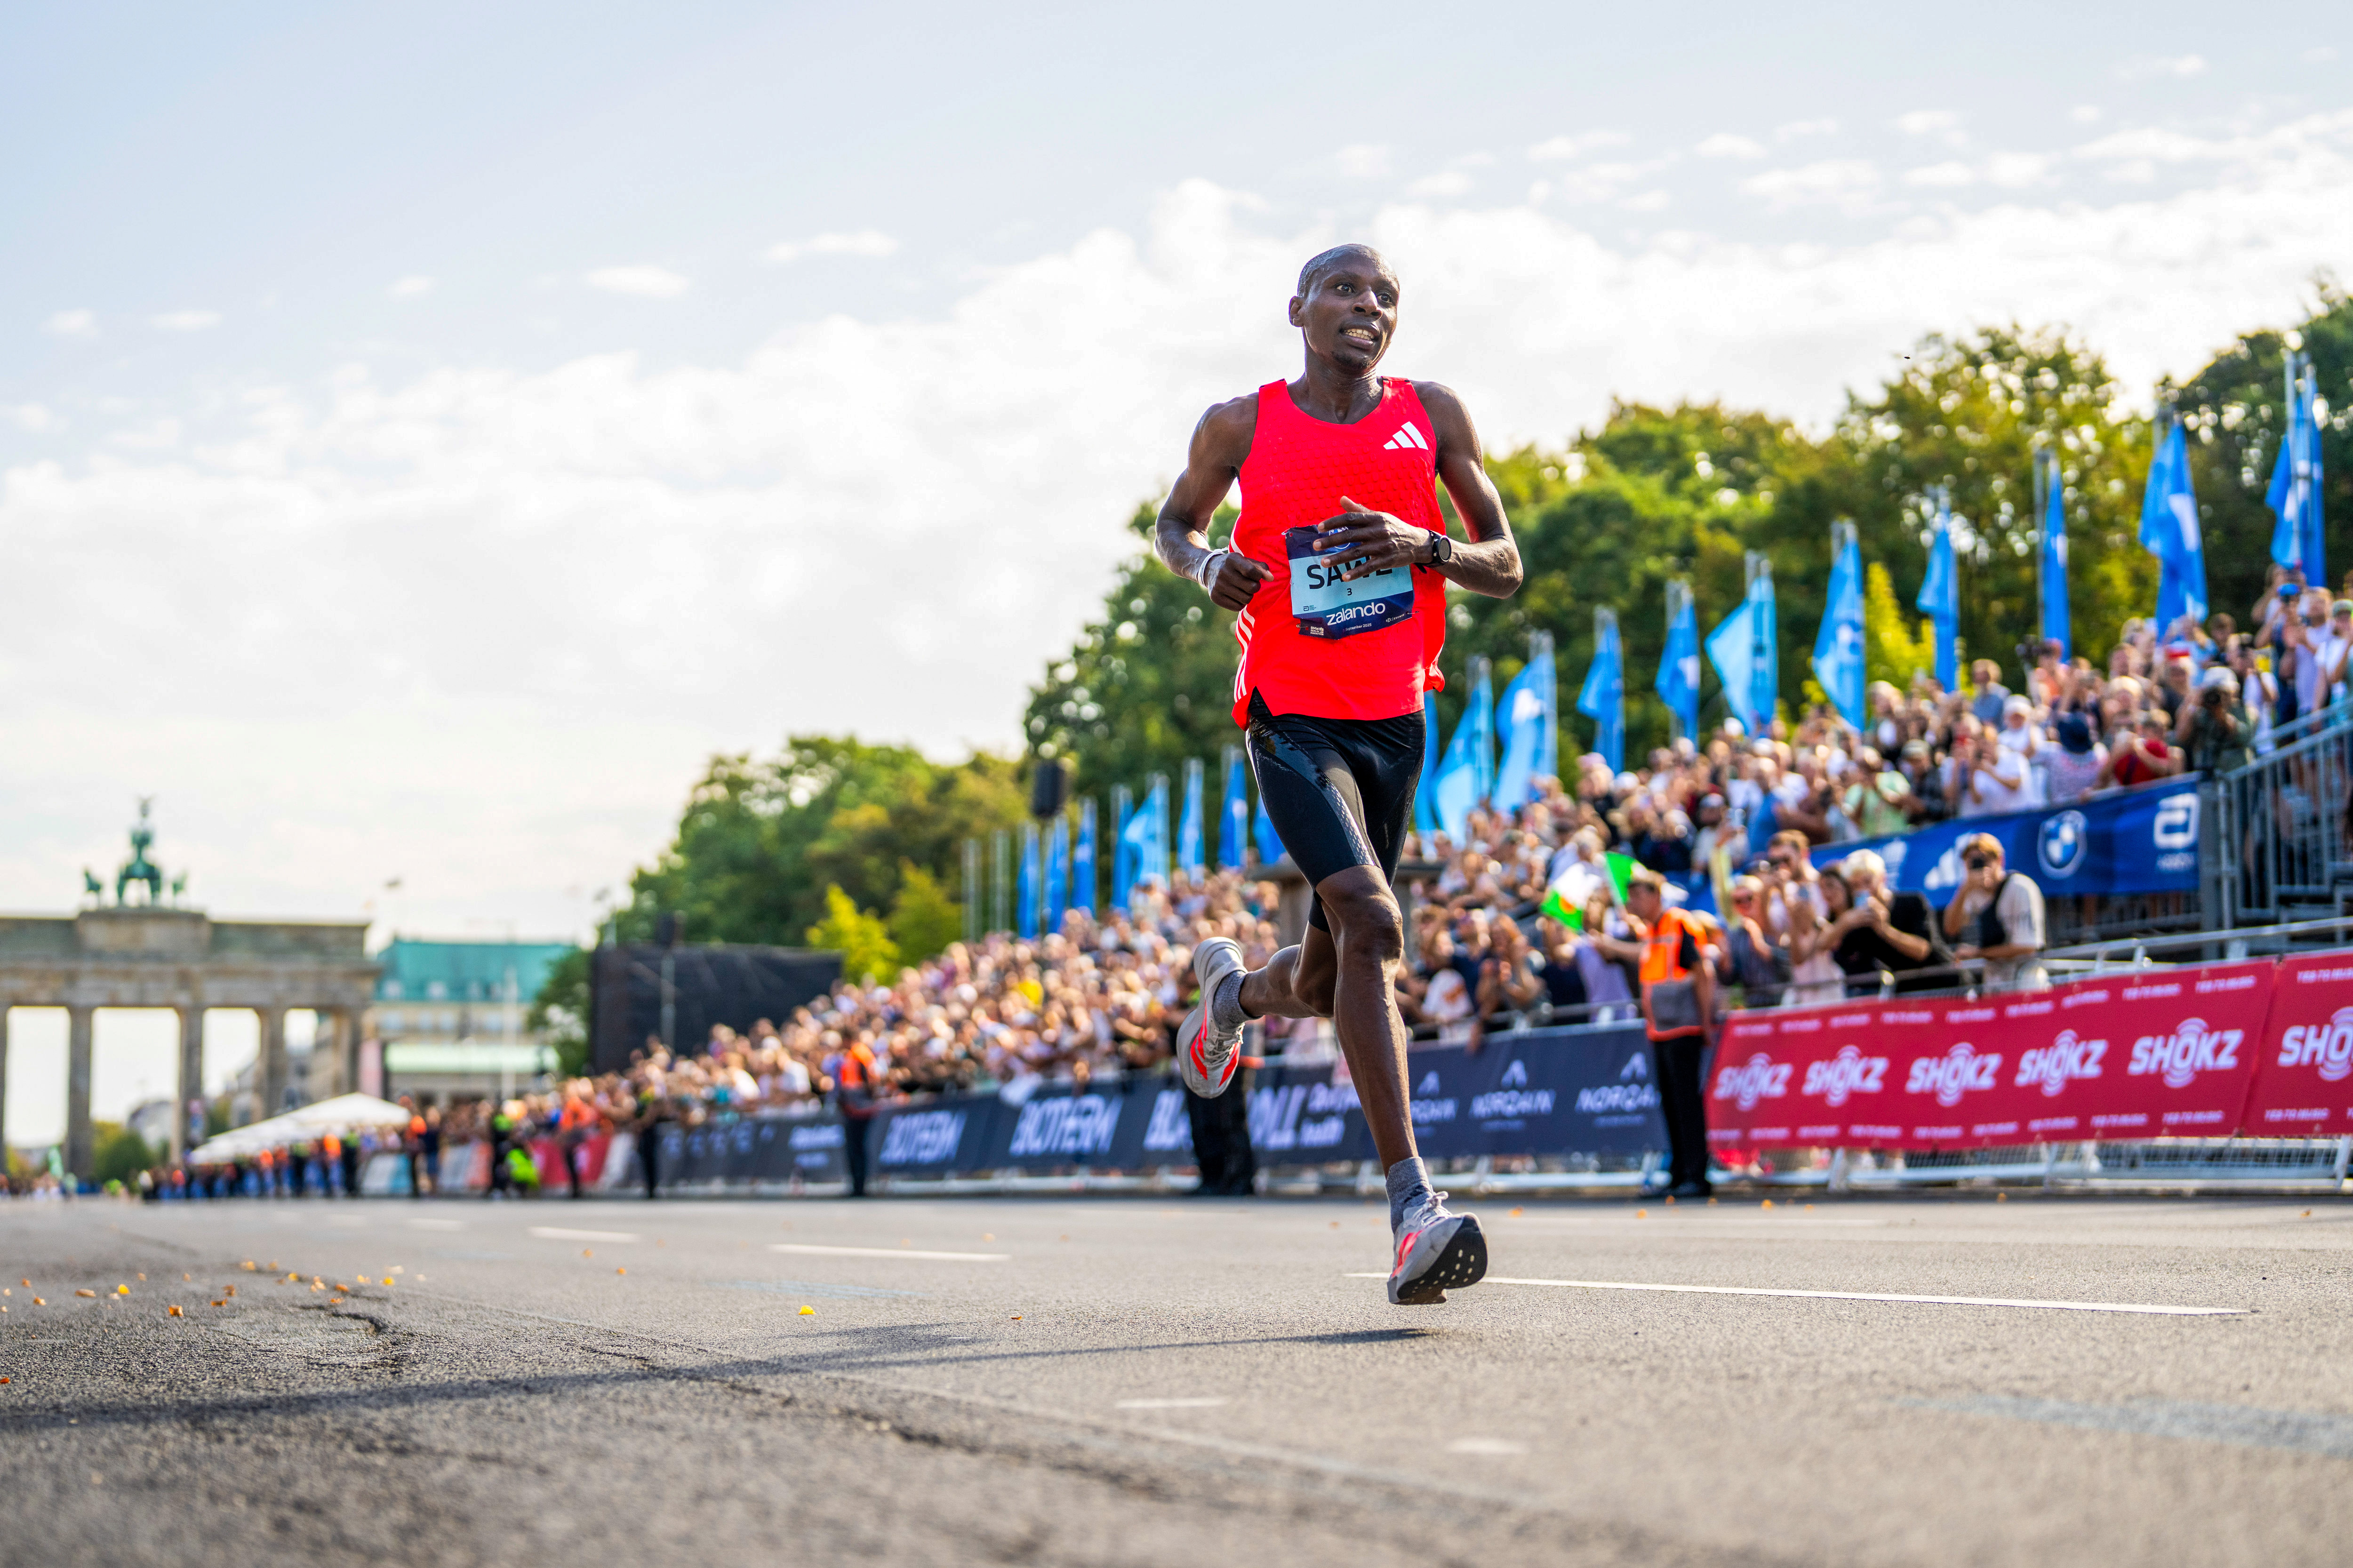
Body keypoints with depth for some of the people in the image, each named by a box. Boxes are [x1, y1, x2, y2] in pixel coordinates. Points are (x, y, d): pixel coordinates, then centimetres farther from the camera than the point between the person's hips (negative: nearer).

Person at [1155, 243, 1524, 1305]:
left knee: (1324, 987, 12)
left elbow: (1506, 568, 5)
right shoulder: (1242, 427, 0)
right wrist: (1208, 562, -6)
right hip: (1293, 719, -4)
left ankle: (1231, 989, 51)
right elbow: (1173, 522, 18)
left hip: (1395, 720, 4)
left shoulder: (1432, 416, 4)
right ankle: (1412, 1204, -30)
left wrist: (1425, 546, -16)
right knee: (1370, 921, -27)